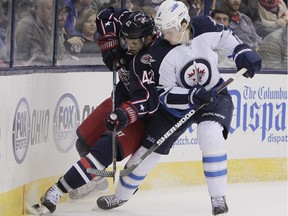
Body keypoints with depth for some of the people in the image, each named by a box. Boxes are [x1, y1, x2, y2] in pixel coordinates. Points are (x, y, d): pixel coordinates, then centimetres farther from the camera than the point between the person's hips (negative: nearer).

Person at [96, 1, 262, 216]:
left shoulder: (205, 28, -19)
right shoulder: (159, 55, -25)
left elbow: (224, 35, 5)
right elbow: (165, 96, -21)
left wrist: (242, 51, -7)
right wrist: (193, 95, -35)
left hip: (214, 95, 0)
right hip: (177, 103, 0)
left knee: (210, 134, -30)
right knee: (149, 150, 4)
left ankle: (218, 198, -20)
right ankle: (121, 195, 29)